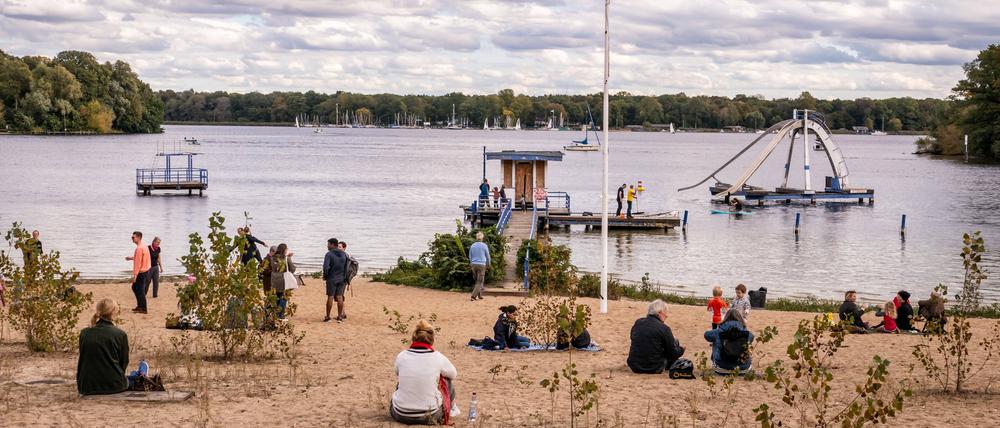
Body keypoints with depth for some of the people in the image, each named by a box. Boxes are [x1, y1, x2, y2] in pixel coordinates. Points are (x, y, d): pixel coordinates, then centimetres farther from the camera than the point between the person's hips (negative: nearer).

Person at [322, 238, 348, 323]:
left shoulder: (329, 254, -12)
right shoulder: (344, 254, 6)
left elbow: (326, 267, -20)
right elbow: (347, 267, 8)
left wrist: (325, 276, -5)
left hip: (332, 278, -5)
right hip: (341, 279, 5)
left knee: (330, 297, 1)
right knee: (339, 297, 7)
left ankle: (328, 317, 5)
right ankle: (340, 316, 7)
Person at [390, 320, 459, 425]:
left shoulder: (401, 356, -4)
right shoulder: (438, 358, -9)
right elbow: (454, 374, 12)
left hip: (400, 415, 2)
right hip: (429, 416, -2)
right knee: (448, 380, 23)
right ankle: (450, 409, 46)